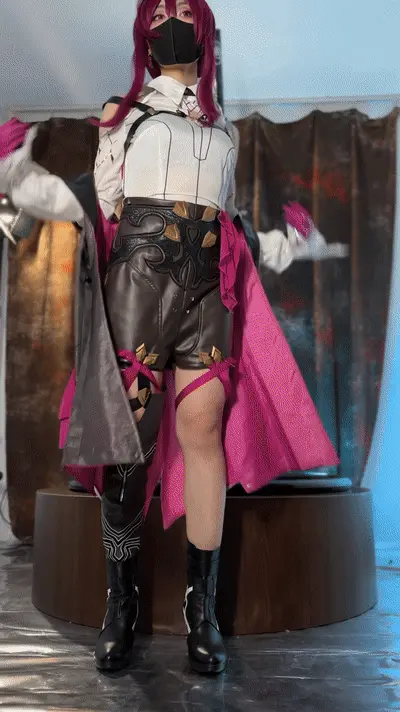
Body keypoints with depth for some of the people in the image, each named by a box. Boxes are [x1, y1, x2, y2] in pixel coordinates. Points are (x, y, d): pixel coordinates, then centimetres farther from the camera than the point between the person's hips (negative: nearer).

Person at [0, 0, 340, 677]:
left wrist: (269, 241, 12)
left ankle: (201, 604, 4)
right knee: (128, 429, -6)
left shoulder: (224, 129, 25)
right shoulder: (121, 113, 18)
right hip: (139, 273, -2)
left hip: (208, 284, 2)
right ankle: (121, 600, 7)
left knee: (203, 428, -6)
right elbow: (104, 205, 10)